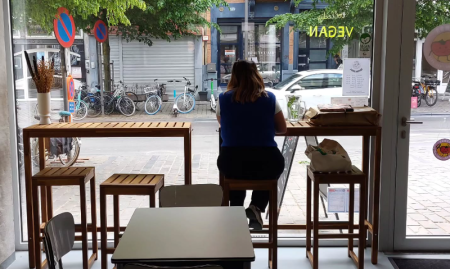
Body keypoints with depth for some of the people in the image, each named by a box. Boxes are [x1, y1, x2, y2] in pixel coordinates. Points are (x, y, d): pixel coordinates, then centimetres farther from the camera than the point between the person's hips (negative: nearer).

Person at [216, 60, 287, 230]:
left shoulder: (223, 99, 3)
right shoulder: (269, 98, 2)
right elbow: (282, 129, 12)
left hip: (230, 162, 2)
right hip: (266, 161, -1)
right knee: (274, 165, 35)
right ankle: (256, 207, 11)